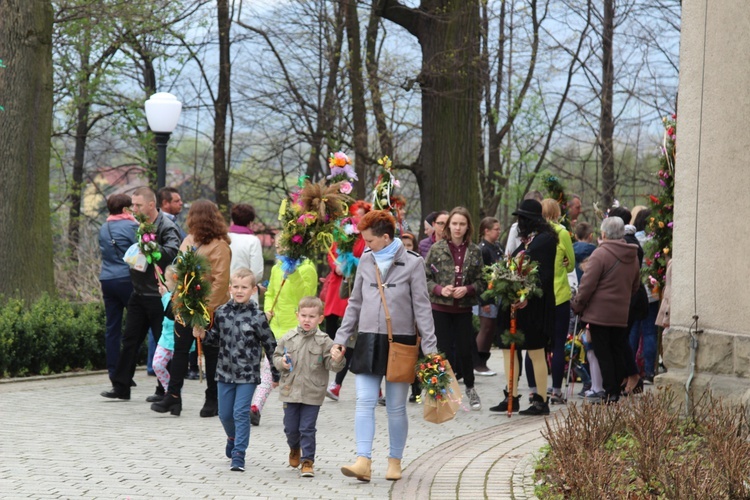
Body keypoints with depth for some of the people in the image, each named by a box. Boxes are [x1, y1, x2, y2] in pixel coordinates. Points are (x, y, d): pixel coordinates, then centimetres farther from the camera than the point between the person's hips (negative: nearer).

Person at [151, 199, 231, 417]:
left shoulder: (218, 246, -14)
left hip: (209, 309, -7)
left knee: (211, 354, 5)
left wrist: (208, 308, -21)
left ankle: (212, 400, 14)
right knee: (180, 349, 4)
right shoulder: (189, 240, 11)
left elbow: (220, 281, -18)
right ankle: (173, 395, 7)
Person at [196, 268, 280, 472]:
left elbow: (270, 345, -4)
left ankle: (238, 455, -2)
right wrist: (202, 334, -8)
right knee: (224, 414, 14)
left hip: (248, 374, -4)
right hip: (225, 372, 4)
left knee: (241, 413, -8)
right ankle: (233, 438, 44)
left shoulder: (256, 316, -10)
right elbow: (215, 337, 14)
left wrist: (276, 374, -1)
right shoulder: (222, 312, 0)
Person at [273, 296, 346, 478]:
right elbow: (276, 356, 11)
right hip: (290, 391, 3)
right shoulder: (288, 338, 1)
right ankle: (294, 448, 42)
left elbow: (331, 365, -8)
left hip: (312, 393, -3)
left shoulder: (324, 341, -6)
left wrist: (338, 360, -29)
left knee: (307, 429, -2)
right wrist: (281, 362, -10)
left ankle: (307, 461, 7)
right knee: (290, 427, 12)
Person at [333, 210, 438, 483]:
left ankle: (395, 461, 17)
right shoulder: (366, 261, 9)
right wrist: (341, 337, 12)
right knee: (364, 402, -8)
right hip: (368, 341, 3)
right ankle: (363, 461, -13)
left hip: (400, 342, -3)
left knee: (396, 407, 4)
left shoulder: (412, 264, -3)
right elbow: (355, 303, 16)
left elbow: (422, 307, -3)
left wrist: (429, 347, -8)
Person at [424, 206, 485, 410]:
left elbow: (481, 281, 4)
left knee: (464, 350, 6)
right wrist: (439, 289, -16)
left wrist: (467, 289, -13)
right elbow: (425, 277, 0)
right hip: (440, 308, -1)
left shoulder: (474, 251, 2)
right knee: (443, 350, 1)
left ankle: (470, 387, 29)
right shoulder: (437, 248, -2)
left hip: (463, 309, 1)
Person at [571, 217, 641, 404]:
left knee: (603, 354, -2)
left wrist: (577, 306, -3)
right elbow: (635, 286, 19)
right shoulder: (632, 256, 9)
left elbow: (587, 284, -14)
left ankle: (611, 393, -5)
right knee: (618, 351, 13)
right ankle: (616, 391, 14)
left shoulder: (600, 253, -13)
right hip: (622, 314, 6)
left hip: (599, 312, -6)